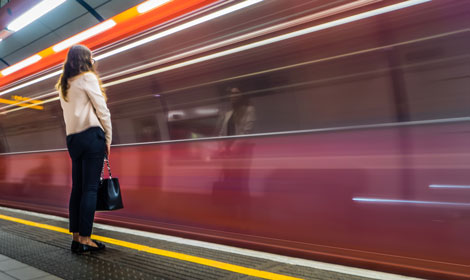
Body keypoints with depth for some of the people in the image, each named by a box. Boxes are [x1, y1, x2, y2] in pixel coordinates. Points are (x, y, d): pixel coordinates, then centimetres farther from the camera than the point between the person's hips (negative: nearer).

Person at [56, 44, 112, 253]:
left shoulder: (64, 85, 20)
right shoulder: (88, 77, -2)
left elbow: (69, 114, 17)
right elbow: (102, 110, -7)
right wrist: (108, 139, 1)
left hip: (73, 139, 8)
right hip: (91, 136, -7)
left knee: (77, 188, 8)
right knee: (90, 189, -7)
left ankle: (76, 237, 11)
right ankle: (84, 239, -7)